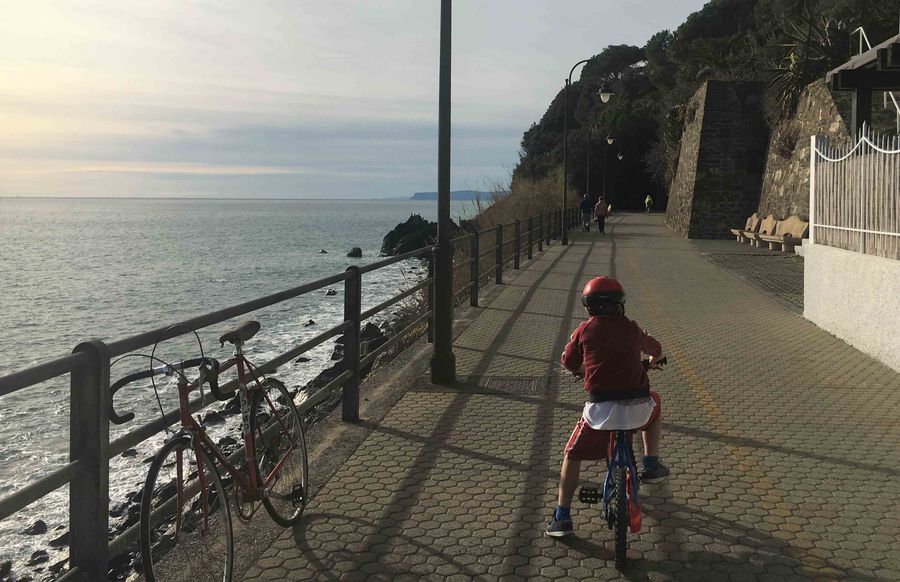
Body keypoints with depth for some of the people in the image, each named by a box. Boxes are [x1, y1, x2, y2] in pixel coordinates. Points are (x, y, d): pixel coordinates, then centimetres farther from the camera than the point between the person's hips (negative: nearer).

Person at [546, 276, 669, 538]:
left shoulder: (585, 330, 4)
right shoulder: (631, 328, 11)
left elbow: (568, 362, 15)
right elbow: (655, 349, 31)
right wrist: (654, 360, 55)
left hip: (600, 410, -2)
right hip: (638, 409, 2)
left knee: (572, 456, 18)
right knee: (653, 404, 37)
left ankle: (562, 517, 12)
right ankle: (652, 465, 35)